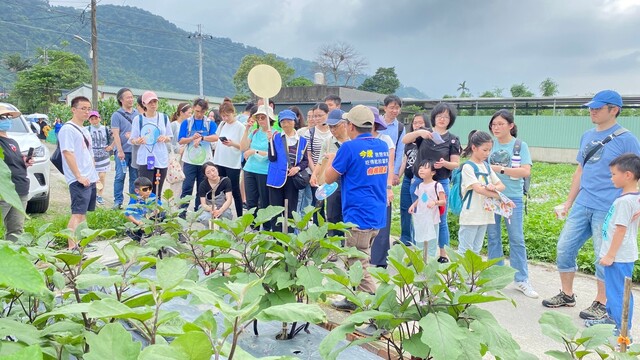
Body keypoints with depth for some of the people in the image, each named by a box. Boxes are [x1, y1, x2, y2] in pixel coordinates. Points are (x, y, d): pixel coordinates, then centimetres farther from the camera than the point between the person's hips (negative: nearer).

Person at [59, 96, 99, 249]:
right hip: (79, 180, -9)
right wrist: (79, 176, -20)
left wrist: (94, 175, 17)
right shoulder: (68, 129, -9)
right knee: (77, 213, -13)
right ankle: (72, 247, -14)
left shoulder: (85, 130, 19)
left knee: (83, 212, 13)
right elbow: (68, 153, -17)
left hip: (90, 179, 9)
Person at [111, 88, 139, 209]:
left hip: (136, 150, 4)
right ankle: (118, 201, 7)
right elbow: (116, 134, -7)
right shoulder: (117, 115, -2)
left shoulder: (137, 114, 10)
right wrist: (120, 151, -12)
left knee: (135, 176, 8)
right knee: (120, 176, -1)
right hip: (123, 151, -4)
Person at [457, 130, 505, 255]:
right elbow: (478, 189, -20)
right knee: (465, 250, -1)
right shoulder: (468, 167, -10)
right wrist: (500, 197, -21)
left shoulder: (486, 166, 11)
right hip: (470, 216, -7)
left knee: (476, 250, 13)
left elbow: (501, 185, 10)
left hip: (484, 214, 7)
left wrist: (493, 187, -14)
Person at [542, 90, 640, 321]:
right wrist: (569, 201, 17)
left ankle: (601, 304, 21)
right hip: (581, 206, 6)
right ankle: (567, 295, 25)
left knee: (605, 258, 4)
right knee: (564, 248, 8)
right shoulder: (587, 136, 12)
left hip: (607, 210, -6)